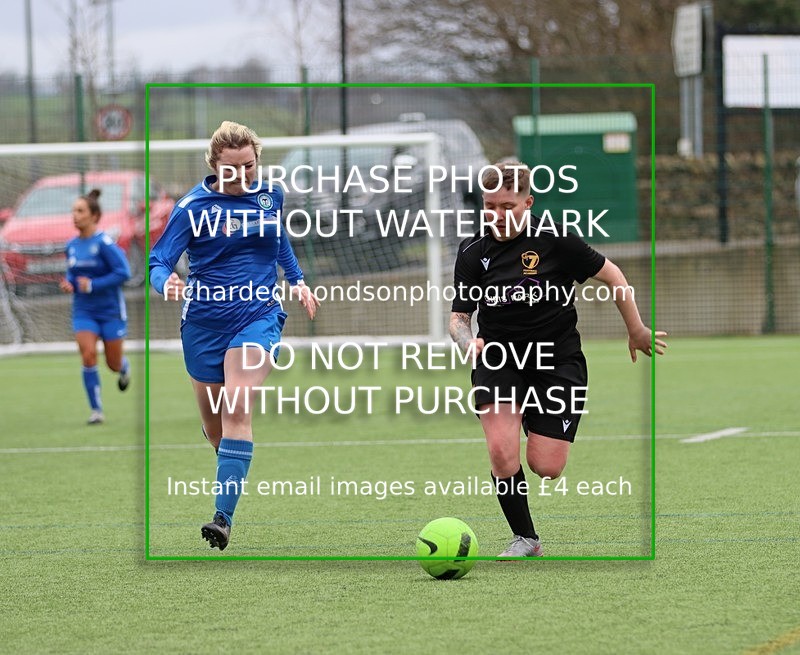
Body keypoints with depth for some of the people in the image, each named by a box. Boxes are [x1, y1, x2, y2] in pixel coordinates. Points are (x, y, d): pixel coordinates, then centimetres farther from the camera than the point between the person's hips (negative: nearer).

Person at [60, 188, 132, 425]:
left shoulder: (104, 243, -16)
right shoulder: (72, 246, 4)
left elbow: (123, 272, -21)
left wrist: (92, 285, -23)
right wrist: (69, 284, -4)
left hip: (110, 310, -4)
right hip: (84, 312, 4)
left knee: (114, 364, 6)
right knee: (88, 356, -15)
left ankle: (124, 368, 46)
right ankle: (96, 410, -8)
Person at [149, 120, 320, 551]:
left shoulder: (270, 195, 3)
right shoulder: (193, 206, -9)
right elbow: (158, 260, -15)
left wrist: (297, 281, 17)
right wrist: (166, 283, -36)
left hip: (258, 317, 0)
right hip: (205, 322, 0)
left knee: (237, 408, -19)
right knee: (212, 419, 11)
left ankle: (224, 516, -24)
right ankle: (232, 477, 46)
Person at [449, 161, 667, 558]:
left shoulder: (554, 241, -11)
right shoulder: (472, 252, -3)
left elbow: (612, 276, 0)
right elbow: (459, 316, 0)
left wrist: (637, 332, 6)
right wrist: (468, 342, -23)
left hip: (557, 360, -2)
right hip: (497, 359, 2)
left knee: (545, 467, -8)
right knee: (502, 454, -20)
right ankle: (525, 539, 1)